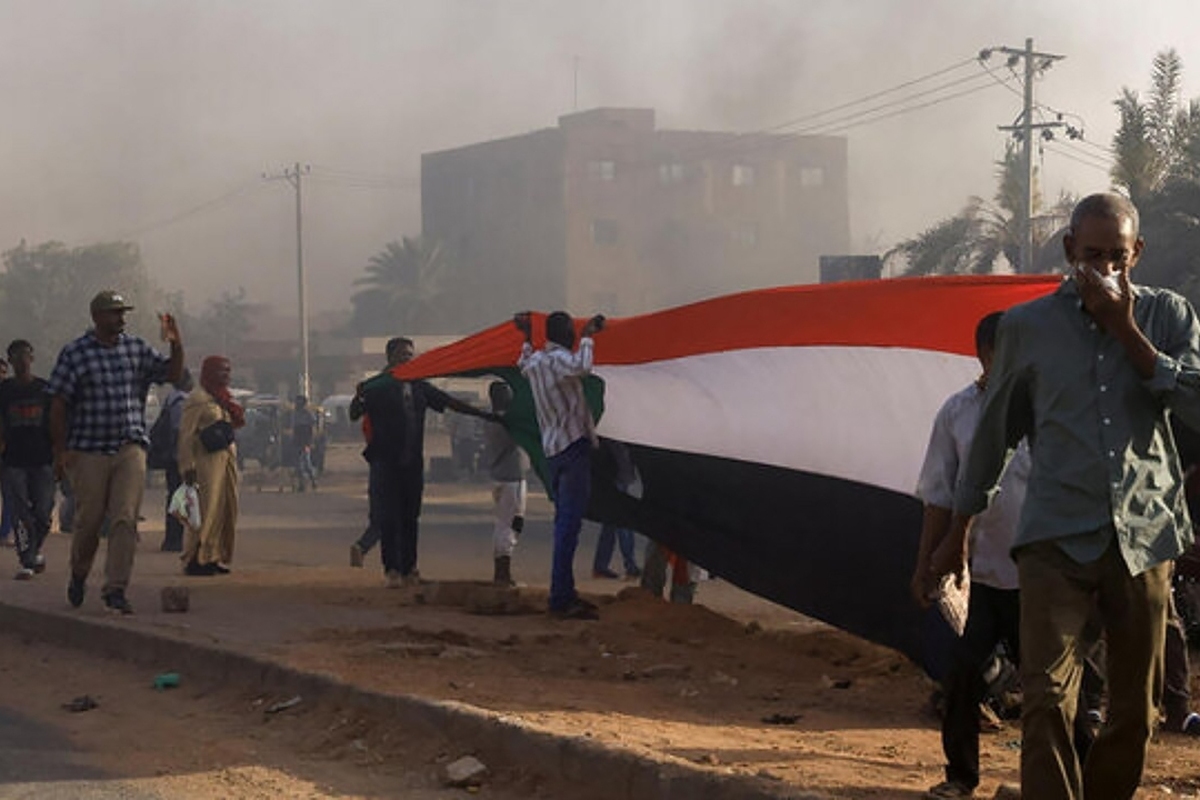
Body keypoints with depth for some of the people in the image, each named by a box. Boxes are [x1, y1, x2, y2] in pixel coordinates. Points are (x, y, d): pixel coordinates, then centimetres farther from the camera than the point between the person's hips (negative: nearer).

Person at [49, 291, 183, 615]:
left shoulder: (137, 348, 9)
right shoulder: (74, 353, -1)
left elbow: (172, 373, 9)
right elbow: (58, 405, -2)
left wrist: (176, 345, -10)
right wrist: (60, 451, -6)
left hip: (130, 448, 2)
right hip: (88, 451, -2)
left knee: (125, 520, -8)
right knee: (89, 521, 5)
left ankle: (115, 589, -6)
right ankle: (78, 574, 31)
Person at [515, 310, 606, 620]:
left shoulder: (533, 361, 13)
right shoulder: (558, 359, -13)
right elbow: (582, 367, -36)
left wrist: (527, 336, 43)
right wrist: (587, 336, -22)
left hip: (552, 451, 10)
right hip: (573, 447, -10)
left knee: (565, 522, 16)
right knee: (569, 523, -11)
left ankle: (564, 594, 20)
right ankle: (562, 599, -14)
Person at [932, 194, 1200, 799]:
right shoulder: (1027, 326, 6)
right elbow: (994, 431, 15)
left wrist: (1127, 331, -11)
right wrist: (956, 534, 19)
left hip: (1143, 537, 1)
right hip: (1057, 538, -1)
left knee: (1136, 712, 8)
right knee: (1046, 698, -16)